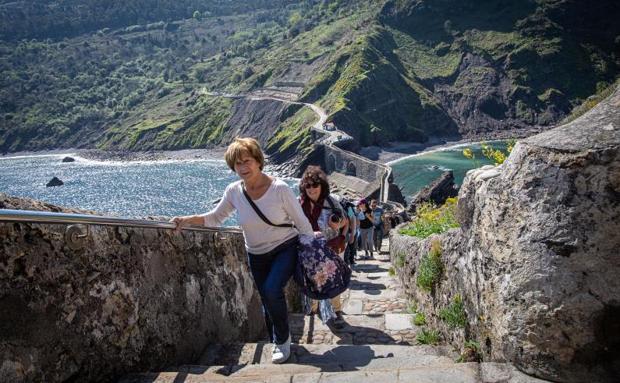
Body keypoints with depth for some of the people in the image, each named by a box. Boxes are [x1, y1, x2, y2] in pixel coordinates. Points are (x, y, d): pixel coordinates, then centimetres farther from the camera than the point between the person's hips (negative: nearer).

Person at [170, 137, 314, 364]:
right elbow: (215, 218, 5)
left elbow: (302, 224, -11)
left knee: (272, 290, -25)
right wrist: (188, 220, -9)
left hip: (286, 249, -4)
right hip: (257, 255, 4)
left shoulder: (280, 189, -20)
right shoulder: (233, 192, -10)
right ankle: (279, 344, 36)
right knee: (268, 302, 10)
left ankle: (282, 340, 1)